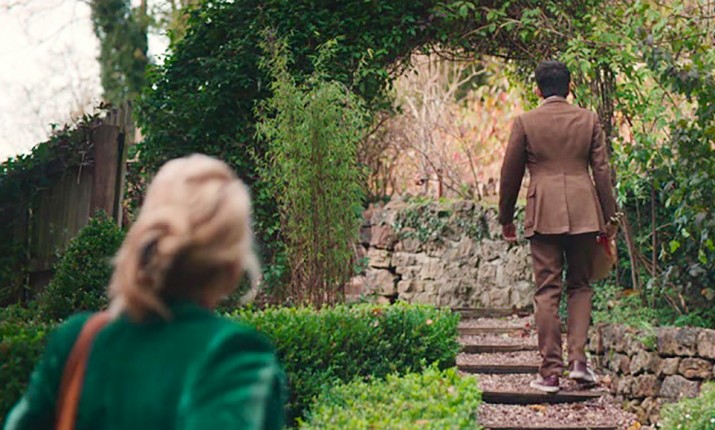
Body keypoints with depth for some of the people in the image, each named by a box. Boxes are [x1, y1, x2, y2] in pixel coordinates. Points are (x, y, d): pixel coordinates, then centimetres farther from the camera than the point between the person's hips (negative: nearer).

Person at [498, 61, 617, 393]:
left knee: (547, 290, 1)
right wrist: (608, 216, 12)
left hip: (544, 214, -1)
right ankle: (578, 359, 3)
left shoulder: (525, 122, 1)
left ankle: (551, 371, 1)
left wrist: (506, 218, 16)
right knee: (580, 285, 13)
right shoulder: (588, 119, 5)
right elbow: (602, 170, 5)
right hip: (584, 212, 2)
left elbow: (510, 174, 5)